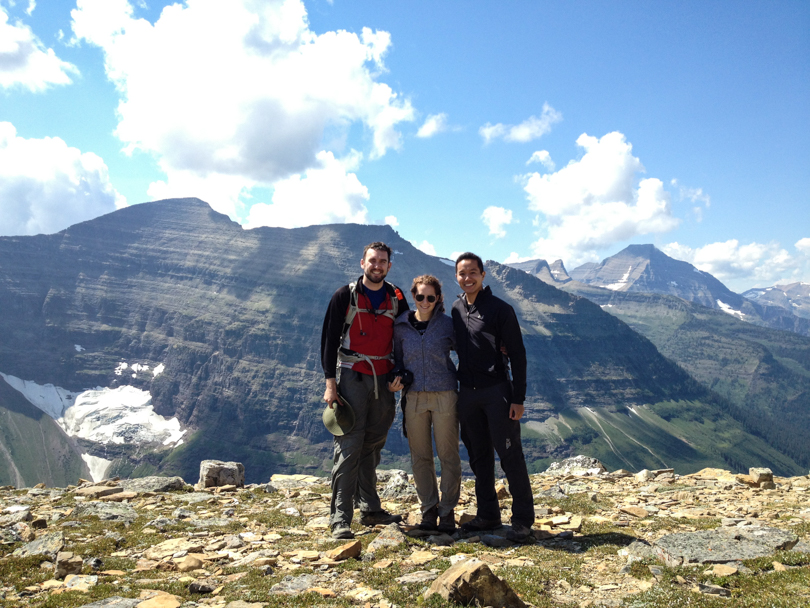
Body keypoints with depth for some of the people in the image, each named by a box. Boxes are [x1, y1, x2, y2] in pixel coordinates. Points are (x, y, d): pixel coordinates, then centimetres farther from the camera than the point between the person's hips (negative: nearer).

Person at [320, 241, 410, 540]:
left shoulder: (397, 298, 8)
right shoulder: (345, 296, -3)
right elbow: (329, 338, -3)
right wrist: (330, 381, -10)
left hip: (384, 379, 4)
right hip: (352, 377, -4)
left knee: (373, 445, 13)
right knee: (349, 446, -8)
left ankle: (370, 509, 24)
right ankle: (340, 518, -4)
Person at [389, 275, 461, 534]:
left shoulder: (447, 324, 1)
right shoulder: (401, 326, 5)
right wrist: (395, 380, -3)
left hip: (444, 396, -2)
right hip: (414, 397, 2)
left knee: (448, 456, 3)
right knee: (420, 457, 8)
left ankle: (447, 511, 16)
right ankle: (429, 509, 22)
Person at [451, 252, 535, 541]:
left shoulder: (500, 309, -8)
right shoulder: (456, 309, 9)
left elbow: (518, 355, -8)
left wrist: (518, 399, -13)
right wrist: (458, 389, 13)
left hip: (497, 391, -6)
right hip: (467, 393, 6)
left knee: (510, 455, -2)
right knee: (479, 456, 13)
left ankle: (523, 520, 10)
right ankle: (488, 515, 25)